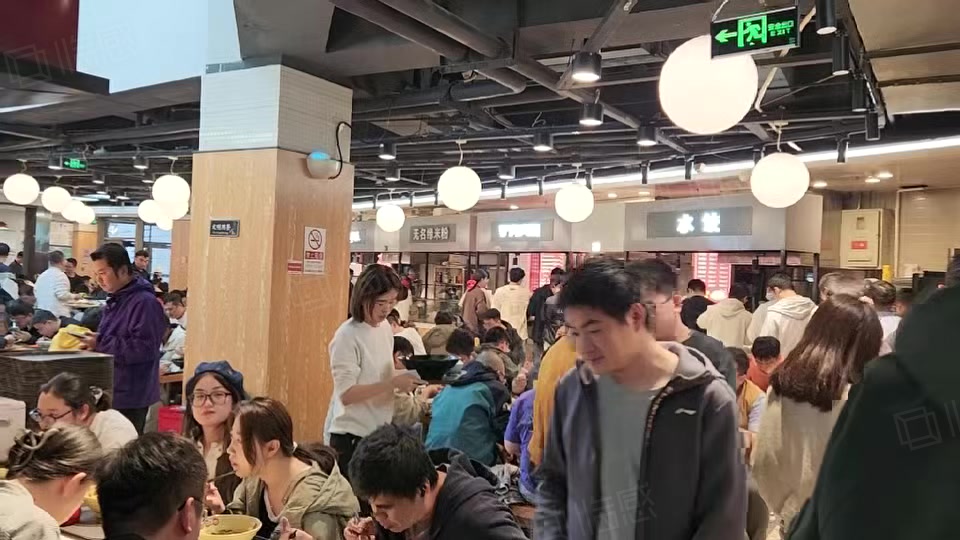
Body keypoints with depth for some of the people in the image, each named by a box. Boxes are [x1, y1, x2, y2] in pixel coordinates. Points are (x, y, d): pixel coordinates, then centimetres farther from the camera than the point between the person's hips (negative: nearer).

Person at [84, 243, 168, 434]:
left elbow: (144, 349, -24)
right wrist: (92, 342, 5)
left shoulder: (144, 303, -17)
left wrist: (100, 344, -21)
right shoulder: (116, 301, 15)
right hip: (111, 393, 10)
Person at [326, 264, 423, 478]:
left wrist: (403, 380, -4)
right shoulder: (347, 336, -17)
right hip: (352, 436, -7)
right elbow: (345, 394, -21)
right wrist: (393, 383, -27)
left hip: (380, 431, 7)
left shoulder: (385, 327, 5)